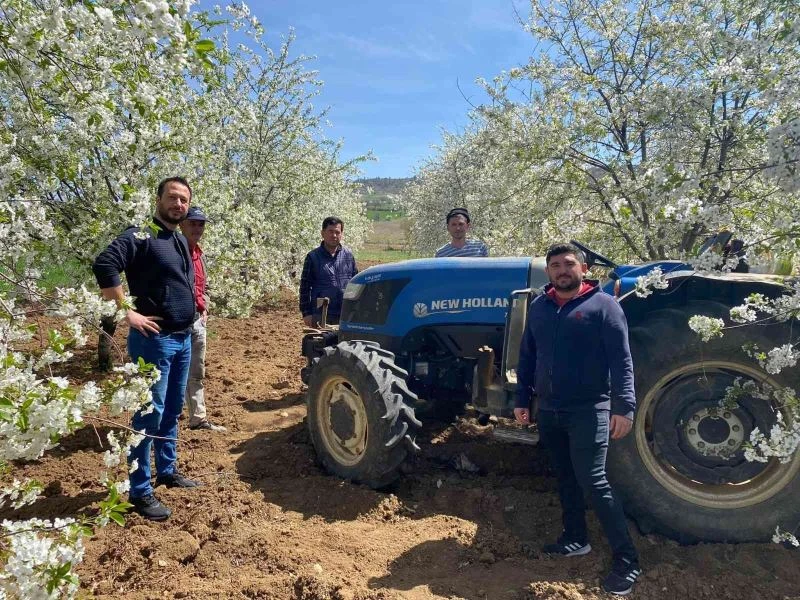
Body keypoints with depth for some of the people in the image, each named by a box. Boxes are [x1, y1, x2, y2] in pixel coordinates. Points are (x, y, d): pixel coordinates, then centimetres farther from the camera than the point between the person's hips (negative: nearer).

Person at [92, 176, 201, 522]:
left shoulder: (181, 241, 15)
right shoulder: (142, 235, -12)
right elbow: (104, 265, -26)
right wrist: (128, 312, -24)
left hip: (183, 338, 9)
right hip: (154, 338, -8)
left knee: (173, 409, 17)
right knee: (150, 412, -3)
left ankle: (167, 470, 32)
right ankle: (139, 490, 7)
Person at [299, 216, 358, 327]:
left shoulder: (348, 255, 7)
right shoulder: (313, 257, -1)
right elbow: (305, 287, 0)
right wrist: (306, 313, -5)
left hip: (346, 316, 3)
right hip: (320, 316, -3)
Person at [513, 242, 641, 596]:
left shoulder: (602, 305, -7)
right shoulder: (538, 307, 8)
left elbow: (621, 361, -11)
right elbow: (527, 357, 12)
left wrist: (623, 407, -18)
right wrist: (522, 399, 10)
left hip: (587, 410, -5)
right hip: (548, 410, 6)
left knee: (592, 480, -7)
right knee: (565, 478, 16)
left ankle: (626, 559, 5)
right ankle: (575, 538, 33)